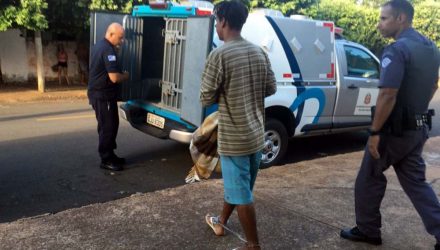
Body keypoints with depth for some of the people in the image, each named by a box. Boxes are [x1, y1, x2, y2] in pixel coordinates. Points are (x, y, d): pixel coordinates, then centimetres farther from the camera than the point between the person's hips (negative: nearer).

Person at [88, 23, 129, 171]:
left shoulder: (99, 45, 13)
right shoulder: (108, 50, -20)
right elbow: (114, 77, -25)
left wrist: (120, 74, 15)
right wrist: (125, 76, -6)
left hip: (98, 93, 10)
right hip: (103, 95, -10)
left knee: (111, 125, 17)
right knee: (107, 127, -2)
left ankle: (109, 155, 26)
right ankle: (106, 160, 7)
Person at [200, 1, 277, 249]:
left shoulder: (219, 55, -18)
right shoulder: (260, 52, 3)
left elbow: (206, 98, -13)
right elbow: (271, 88, 10)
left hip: (234, 138, -7)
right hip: (256, 134, 8)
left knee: (241, 194, 5)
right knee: (236, 184, 23)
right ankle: (221, 222, 44)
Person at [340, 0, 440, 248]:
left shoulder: (396, 50, -20)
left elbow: (388, 95, -26)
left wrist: (374, 132, -21)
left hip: (395, 130, -8)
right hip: (418, 128, 8)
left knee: (369, 179, 9)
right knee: (416, 182, 16)